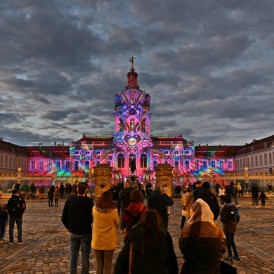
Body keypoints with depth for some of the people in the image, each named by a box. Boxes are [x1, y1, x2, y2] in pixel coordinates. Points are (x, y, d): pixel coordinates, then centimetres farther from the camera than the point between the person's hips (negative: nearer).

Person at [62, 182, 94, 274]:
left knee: (73, 257, 13)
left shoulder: (69, 201, -5)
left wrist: (70, 228, 12)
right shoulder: (89, 202, -15)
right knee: (85, 257, 7)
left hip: (74, 233, 3)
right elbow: (93, 218, -9)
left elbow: (64, 218, -1)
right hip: (86, 233, -3)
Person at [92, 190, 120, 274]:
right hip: (109, 242, -2)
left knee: (99, 264, 19)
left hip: (97, 241, 2)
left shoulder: (95, 208, -12)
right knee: (107, 265, 13)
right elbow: (118, 224, -2)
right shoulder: (113, 210, -18)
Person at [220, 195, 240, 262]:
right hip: (233, 227, 7)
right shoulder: (234, 207, 1)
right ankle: (236, 255, 23)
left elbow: (222, 218, -16)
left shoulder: (225, 208, -19)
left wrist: (223, 221, 4)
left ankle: (230, 256, 14)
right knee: (232, 240, 20)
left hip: (227, 227, -7)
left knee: (228, 241, 6)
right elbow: (238, 217, 6)